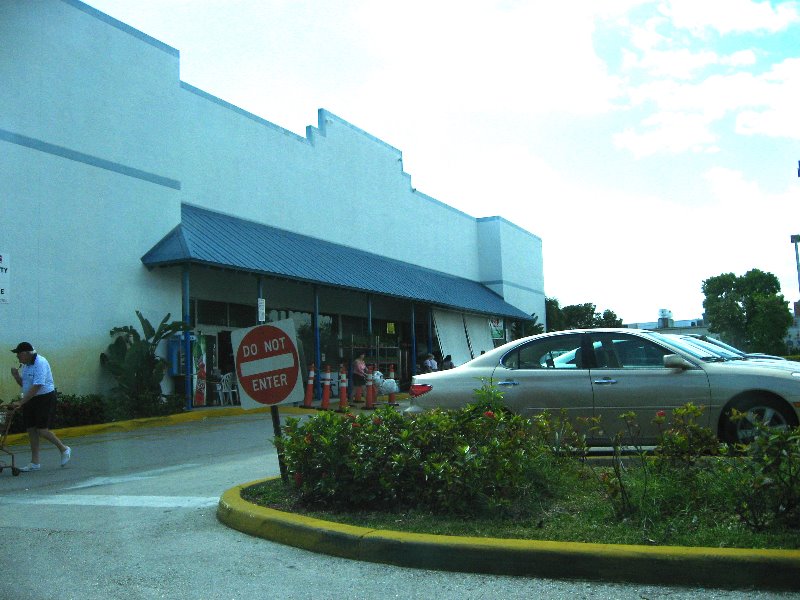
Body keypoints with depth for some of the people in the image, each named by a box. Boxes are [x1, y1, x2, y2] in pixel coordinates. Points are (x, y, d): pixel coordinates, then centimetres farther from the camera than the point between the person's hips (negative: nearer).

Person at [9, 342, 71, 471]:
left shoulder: (40, 363, -20)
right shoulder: (25, 365, 9)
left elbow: (37, 386, -26)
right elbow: (23, 384, 17)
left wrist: (21, 402, -28)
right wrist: (16, 376, -3)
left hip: (45, 398, -9)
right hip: (30, 400, 9)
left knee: (42, 430, -10)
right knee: (31, 430, 6)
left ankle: (64, 449, 11)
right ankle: (35, 463, 12)